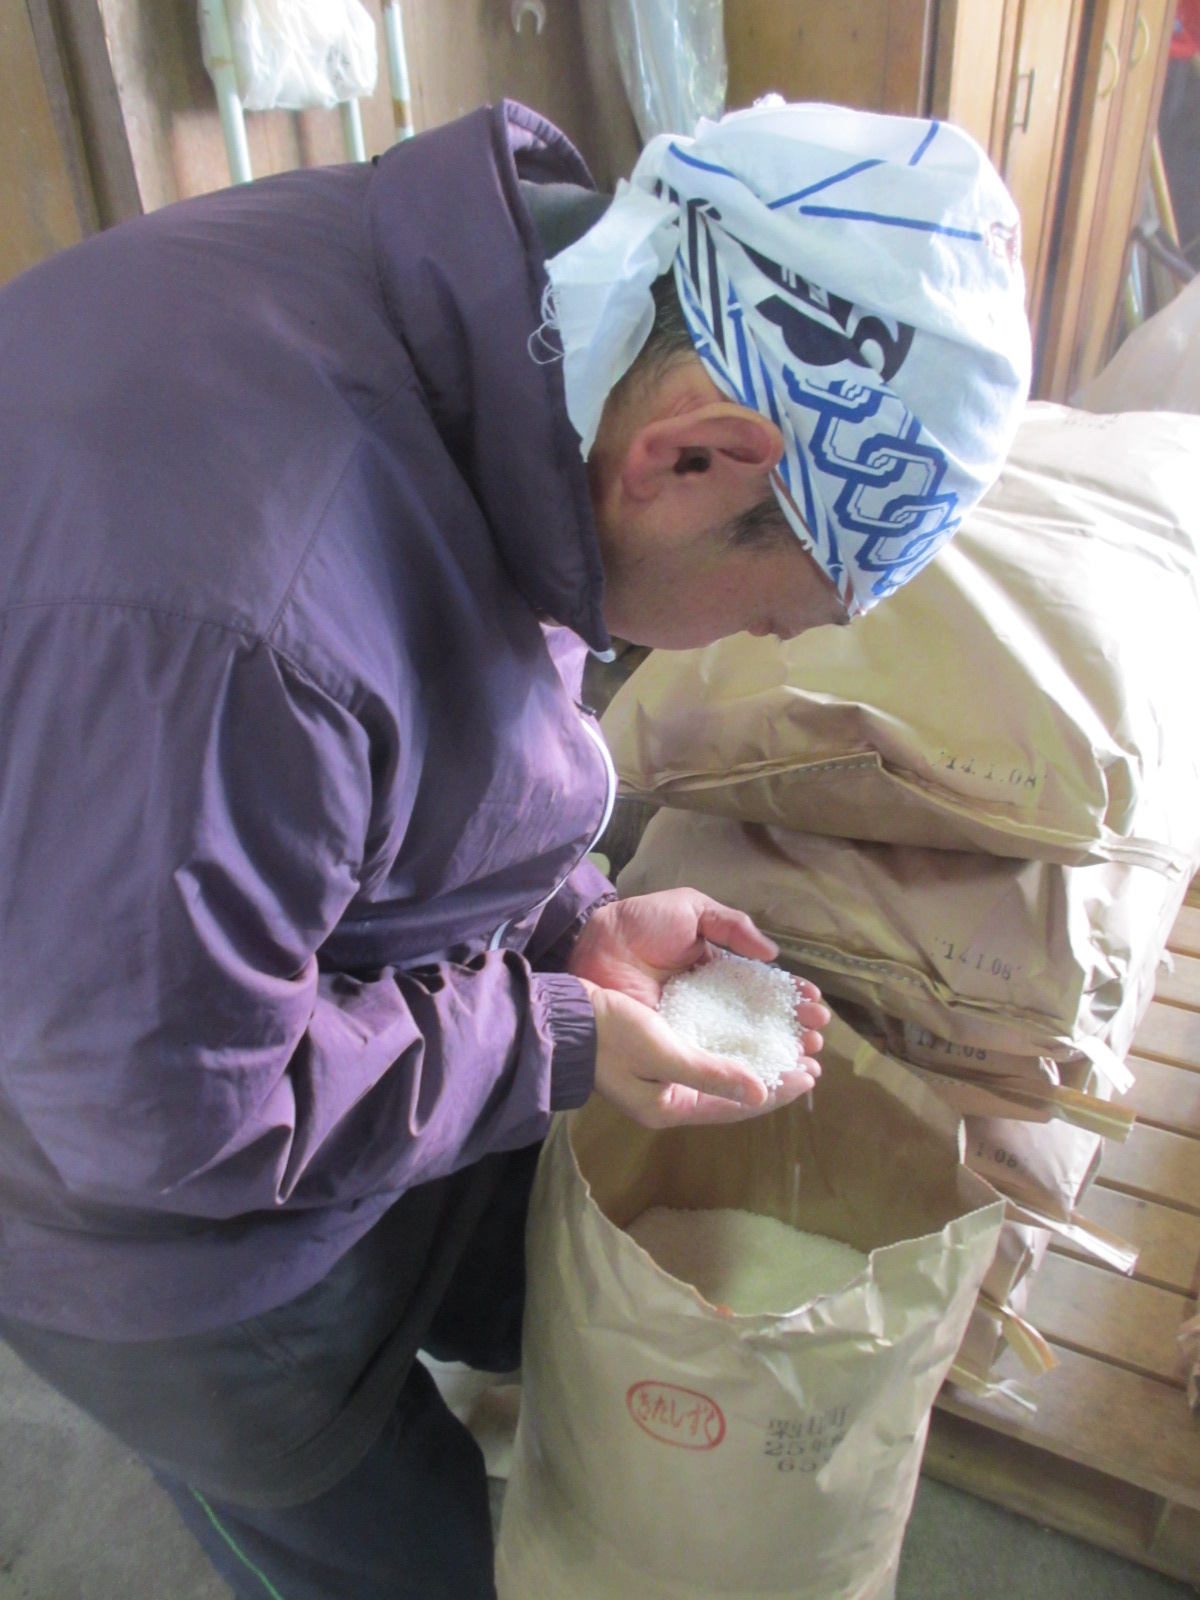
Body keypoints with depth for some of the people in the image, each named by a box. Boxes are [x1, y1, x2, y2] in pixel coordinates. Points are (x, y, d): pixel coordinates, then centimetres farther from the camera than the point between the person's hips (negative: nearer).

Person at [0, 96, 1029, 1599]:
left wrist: (574, 923, -8)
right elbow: (158, 1105, -28)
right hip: (190, 1245, -6)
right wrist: (557, 1042, -21)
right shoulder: (220, 612, -43)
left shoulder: (506, 321, -12)